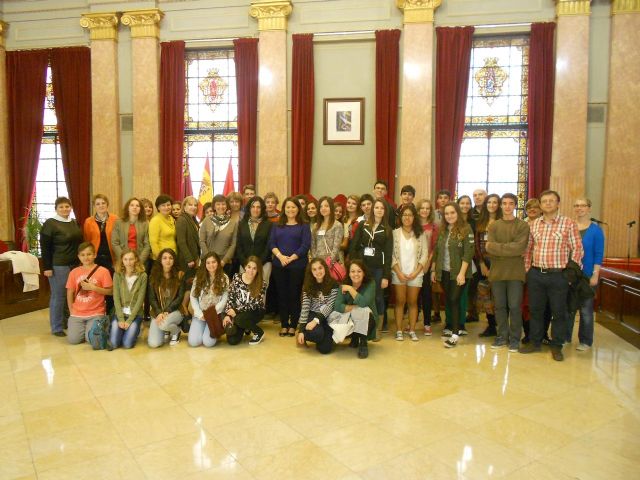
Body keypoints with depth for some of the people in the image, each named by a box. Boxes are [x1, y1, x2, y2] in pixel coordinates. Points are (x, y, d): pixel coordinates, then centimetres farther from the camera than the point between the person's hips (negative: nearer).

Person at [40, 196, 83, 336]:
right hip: (58, 266, -7)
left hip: (75, 264, 7)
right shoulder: (50, 224, -8)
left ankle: (68, 321, 26)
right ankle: (57, 328, 9)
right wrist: (47, 267, -15)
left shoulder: (74, 222, 12)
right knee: (58, 296, 0)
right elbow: (45, 247, -11)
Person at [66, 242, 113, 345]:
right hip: (77, 313, 3)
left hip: (96, 313, -3)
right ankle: (83, 327, 22)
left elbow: (110, 291, -6)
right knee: (73, 340, -9)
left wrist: (93, 287, -17)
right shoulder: (74, 272, 5)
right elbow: (70, 292, 9)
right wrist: (72, 311, 5)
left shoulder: (103, 271, -6)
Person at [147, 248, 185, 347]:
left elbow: (180, 297, -6)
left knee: (164, 324, -36)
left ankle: (176, 331, 1)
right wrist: (159, 313, -17)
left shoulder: (179, 275, -3)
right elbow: (152, 298, -1)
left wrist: (167, 311, -17)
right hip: (158, 312, 2)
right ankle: (165, 331, 20)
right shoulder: (154, 276, 2)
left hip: (175, 311, -2)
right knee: (153, 344, -14)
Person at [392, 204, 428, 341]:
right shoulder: (395, 233, -1)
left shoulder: (420, 234, 2)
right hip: (398, 273, -1)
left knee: (413, 302, 6)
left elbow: (424, 255, -1)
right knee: (400, 301, 4)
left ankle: (412, 331, 14)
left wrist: (415, 272, -9)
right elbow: (391, 254, -3)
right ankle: (399, 330, 10)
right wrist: (399, 272, -10)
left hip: (415, 274, 1)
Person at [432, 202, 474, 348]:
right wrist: (434, 270, 11)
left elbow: (468, 253, -13)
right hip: (444, 272, 5)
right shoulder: (442, 231, 10)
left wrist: (462, 273, -19)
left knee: (454, 300, -8)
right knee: (448, 301, 10)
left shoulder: (466, 230, -7)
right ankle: (452, 328, 21)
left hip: (458, 273, -5)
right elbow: (436, 252, 14)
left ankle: (455, 335, -4)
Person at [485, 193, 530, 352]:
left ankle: (515, 338, 12)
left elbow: (519, 248, -14)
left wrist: (497, 247, -10)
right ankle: (502, 336, 20)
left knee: (514, 306, 0)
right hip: (497, 272, 3)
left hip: (515, 272, -3)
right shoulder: (493, 225, 8)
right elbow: (489, 248, -5)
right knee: (500, 306, 8)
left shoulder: (523, 225, 0)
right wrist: (509, 249, -13)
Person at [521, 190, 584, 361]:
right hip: (535, 275, 4)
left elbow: (577, 249, -3)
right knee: (535, 310, 12)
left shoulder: (568, 223, -3)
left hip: (558, 275, -4)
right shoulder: (534, 224, 9)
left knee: (558, 312, 5)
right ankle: (535, 342, 25)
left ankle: (556, 346, 19)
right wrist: (527, 269, 9)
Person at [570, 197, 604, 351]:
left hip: (587, 275, -2)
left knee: (586, 309, 7)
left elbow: (599, 254, -6)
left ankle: (585, 341, 18)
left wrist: (595, 275, -12)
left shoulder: (596, 230, -5)